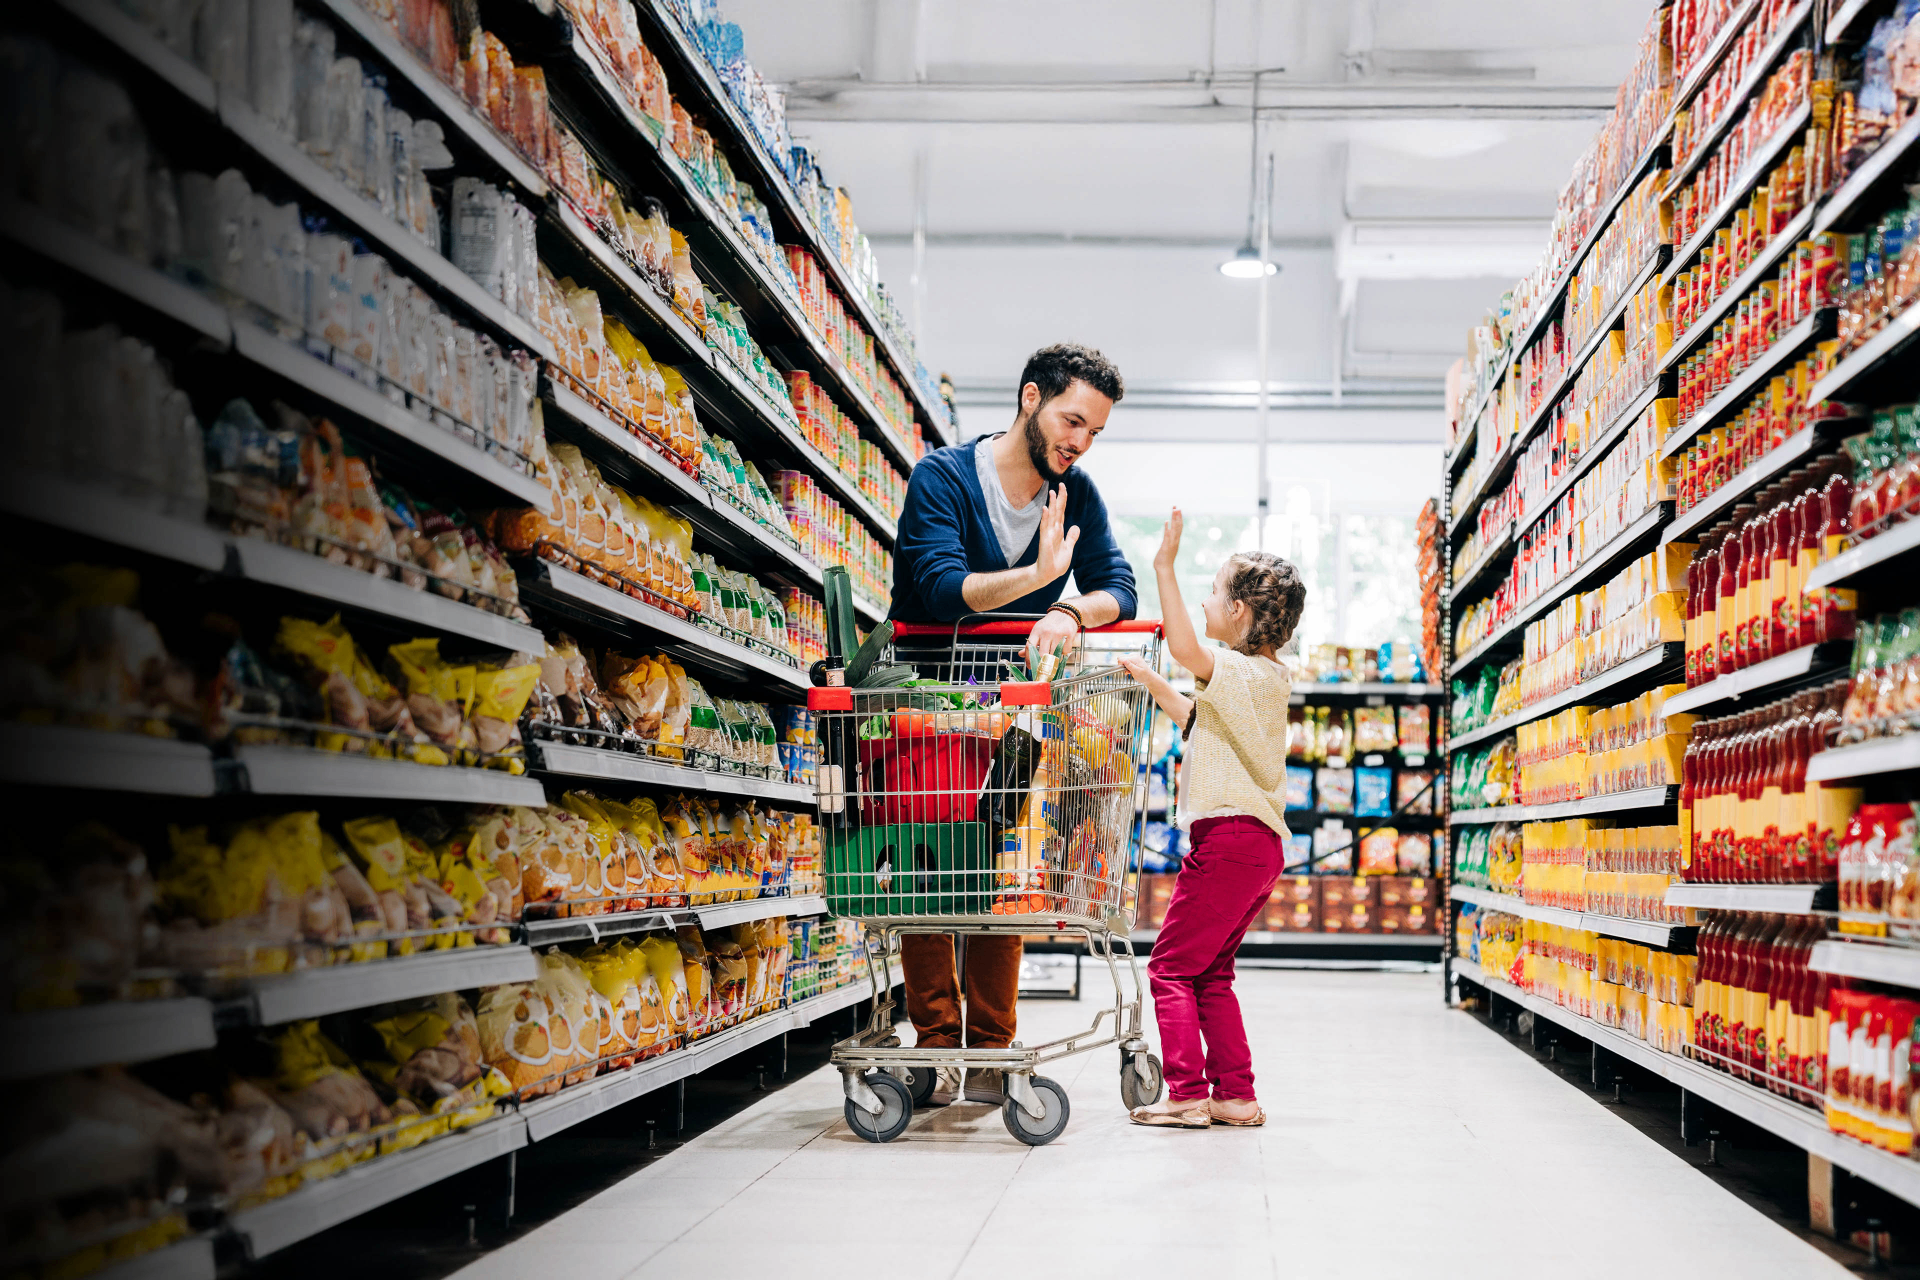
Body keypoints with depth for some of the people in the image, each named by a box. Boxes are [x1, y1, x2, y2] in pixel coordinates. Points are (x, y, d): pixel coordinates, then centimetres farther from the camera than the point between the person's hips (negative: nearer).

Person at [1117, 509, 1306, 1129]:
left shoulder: (1245, 672, -12)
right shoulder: (1265, 678, 18)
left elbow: (1185, 647, -31)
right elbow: (1194, 716, 32)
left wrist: (1165, 567, -29)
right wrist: (1147, 678, 29)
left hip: (1230, 838, -10)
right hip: (1258, 844, 10)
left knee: (1171, 966, -4)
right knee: (1210, 974, 15)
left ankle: (1187, 1094, -7)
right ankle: (1236, 1095, 15)